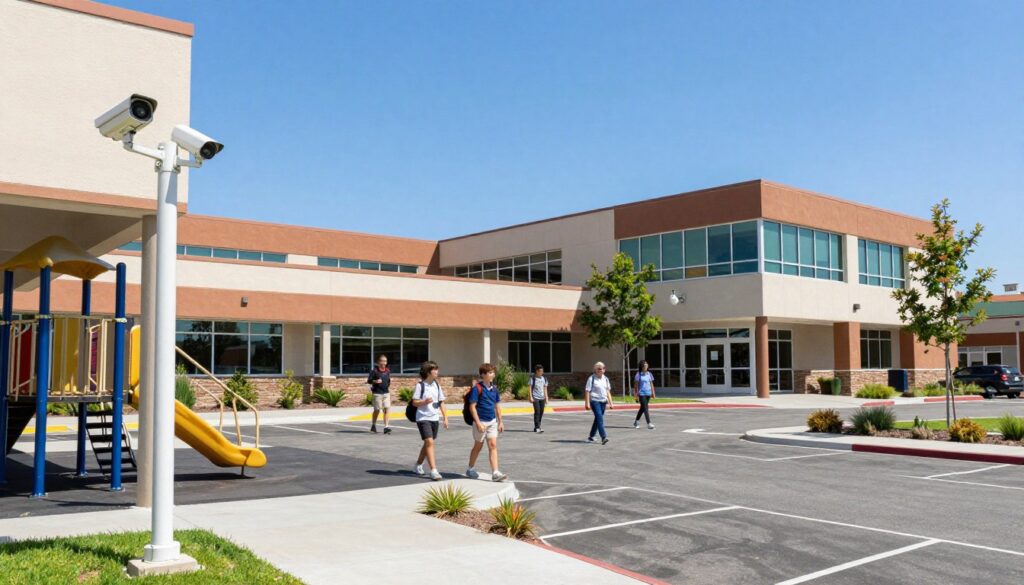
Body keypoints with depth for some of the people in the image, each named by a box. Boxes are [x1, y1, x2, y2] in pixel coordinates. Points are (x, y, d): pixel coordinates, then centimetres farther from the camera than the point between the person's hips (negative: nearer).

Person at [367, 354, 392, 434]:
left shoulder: (388, 371, 8)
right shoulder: (374, 371, -7)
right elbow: (369, 380, -6)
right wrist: (375, 381, -22)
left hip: (386, 393, 4)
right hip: (377, 393, -4)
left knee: (387, 409, -8)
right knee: (377, 410, 6)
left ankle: (386, 427, -9)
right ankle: (373, 425, 28)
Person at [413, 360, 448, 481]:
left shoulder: (437, 385, 9)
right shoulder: (420, 385, -7)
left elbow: (441, 402, 12)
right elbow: (414, 402, -7)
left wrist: (445, 417, 8)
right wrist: (425, 401, -24)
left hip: (434, 418, 6)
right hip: (423, 418, -6)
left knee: (428, 443, 15)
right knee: (429, 442, -15)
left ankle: (418, 465, 34)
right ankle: (433, 471, -16)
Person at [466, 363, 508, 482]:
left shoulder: (494, 388, 7)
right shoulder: (477, 388, -12)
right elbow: (472, 407, -14)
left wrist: (500, 422, 12)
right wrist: (478, 423, -19)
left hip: (492, 421, 5)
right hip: (481, 422, -5)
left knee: (493, 446, -3)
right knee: (478, 446, 9)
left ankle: (495, 473, -7)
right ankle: (470, 469, 29)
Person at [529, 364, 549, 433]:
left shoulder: (544, 378, 11)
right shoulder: (533, 378, -2)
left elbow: (545, 388, 14)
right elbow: (530, 388, -2)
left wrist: (546, 398, 11)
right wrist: (531, 397, -9)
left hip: (542, 398, 5)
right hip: (535, 398, -5)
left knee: (541, 412, 6)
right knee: (537, 412, -11)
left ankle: (538, 425, 21)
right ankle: (537, 427, -10)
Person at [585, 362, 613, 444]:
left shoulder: (605, 379, 12)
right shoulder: (592, 378, -5)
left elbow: (608, 391, 16)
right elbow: (587, 391, -7)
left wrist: (610, 403, 10)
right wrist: (587, 403, -12)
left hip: (603, 401, 6)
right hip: (594, 401, -6)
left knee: (598, 419, 12)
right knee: (599, 418, -16)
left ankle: (591, 437, 24)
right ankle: (603, 437, -22)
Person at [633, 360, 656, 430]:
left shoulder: (649, 374, 8)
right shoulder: (639, 374, -5)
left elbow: (651, 384, 13)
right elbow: (637, 384, -3)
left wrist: (653, 393, 11)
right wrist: (636, 393, -6)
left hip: (648, 393, 5)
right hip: (642, 393, -5)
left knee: (642, 408, 15)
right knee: (645, 408, -11)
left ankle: (636, 422, 29)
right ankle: (649, 423, -13)